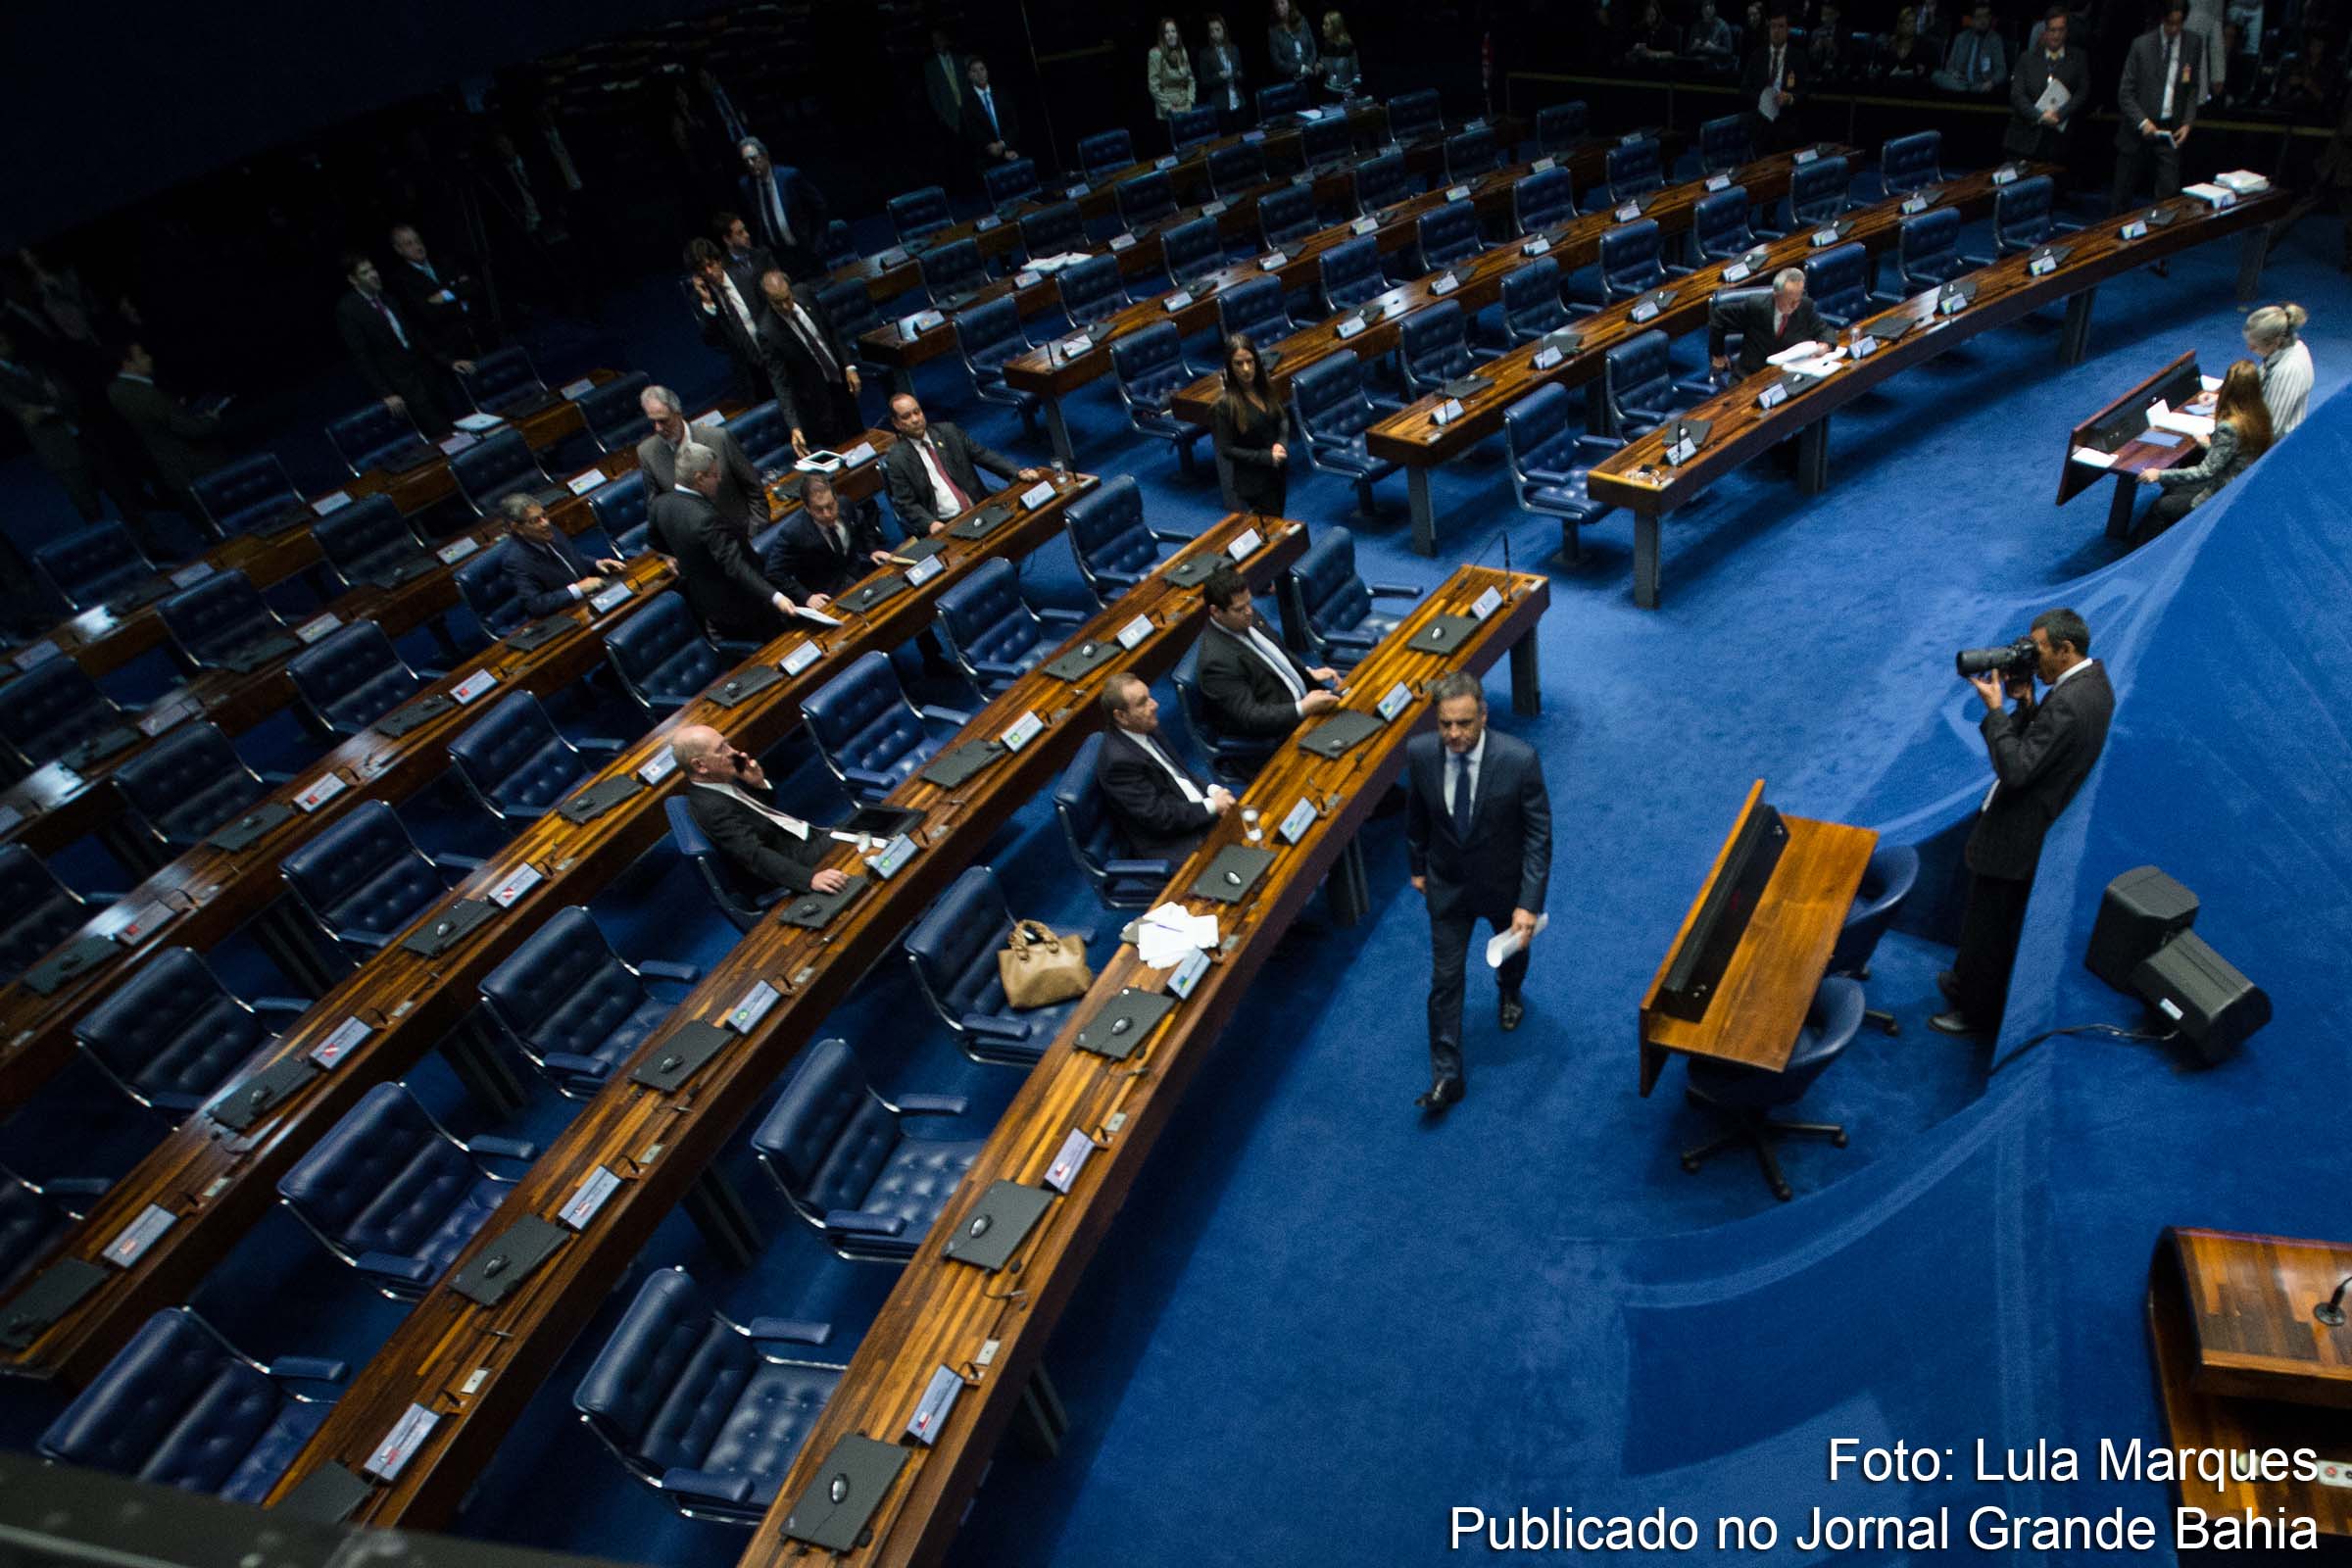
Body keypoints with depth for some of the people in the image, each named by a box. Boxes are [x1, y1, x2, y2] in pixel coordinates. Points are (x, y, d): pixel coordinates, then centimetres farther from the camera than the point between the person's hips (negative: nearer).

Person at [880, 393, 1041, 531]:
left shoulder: (947, 431, 10)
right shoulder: (897, 459, -1)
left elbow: (982, 455, 9)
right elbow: (906, 504, -3)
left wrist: (1018, 472, -4)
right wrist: (931, 523, -22)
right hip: (945, 525, -5)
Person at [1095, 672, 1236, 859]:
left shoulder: (1146, 728, 1)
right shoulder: (1120, 760, -25)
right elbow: (1158, 817, -21)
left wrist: (1212, 790, -3)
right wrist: (1211, 805, -15)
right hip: (1168, 845, -8)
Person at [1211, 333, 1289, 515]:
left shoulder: (1266, 387, -4)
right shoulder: (1225, 402, -20)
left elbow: (1283, 419, 10)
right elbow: (1227, 449, -16)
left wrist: (1281, 443, -11)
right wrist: (1267, 457, -20)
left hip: (1277, 472, 6)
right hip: (1252, 479, -6)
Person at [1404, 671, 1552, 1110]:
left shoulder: (1520, 759, -30)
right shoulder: (1420, 752, -21)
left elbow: (1538, 835, -21)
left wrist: (1529, 904, -25)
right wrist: (1417, 866, 10)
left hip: (1504, 884, -1)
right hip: (1447, 885, 1)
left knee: (1513, 948, 29)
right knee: (1444, 979, 7)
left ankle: (1510, 992, 64)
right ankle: (1447, 1074, 22)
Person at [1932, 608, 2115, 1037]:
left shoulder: (2068, 703, -29)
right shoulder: (2092, 679, 3)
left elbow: (2015, 769, -29)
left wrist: (1995, 708, -23)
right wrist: (2026, 704, -6)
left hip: (2015, 837, -10)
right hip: (2031, 827, 10)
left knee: (1987, 926, 9)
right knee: (1991, 921, 28)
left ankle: (1978, 1012, 27)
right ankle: (1970, 981, 47)